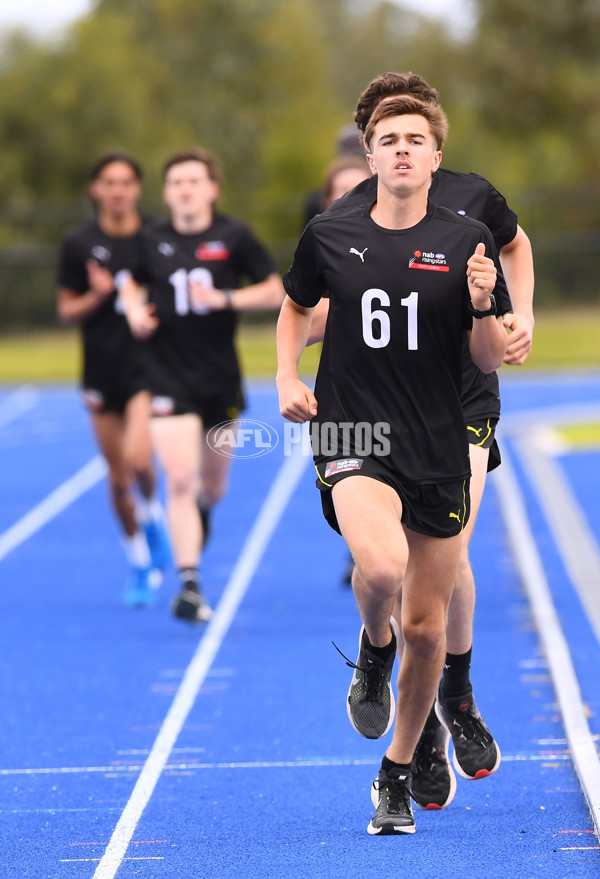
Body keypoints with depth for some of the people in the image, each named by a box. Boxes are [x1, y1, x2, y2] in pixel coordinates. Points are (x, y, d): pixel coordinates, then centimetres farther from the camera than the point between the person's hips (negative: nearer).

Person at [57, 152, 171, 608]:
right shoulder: (79, 244, 0)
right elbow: (66, 310, 5)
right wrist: (97, 296, -14)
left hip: (150, 363, -2)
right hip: (103, 370, 2)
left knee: (137, 457, -22)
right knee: (118, 477, 7)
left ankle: (153, 516, 12)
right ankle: (141, 568, 24)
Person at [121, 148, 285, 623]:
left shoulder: (233, 236, -4)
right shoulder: (152, 240, 1)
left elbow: (275, 291, -2)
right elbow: (134, 282, 19)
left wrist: (224, 297, -16)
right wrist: (135, 310, -3)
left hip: (221, 378, 1)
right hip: (169, 375, -1)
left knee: (213, 489, 12)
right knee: (179, 479, -15)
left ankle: (200, 505, 51)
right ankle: (190, 585, -12)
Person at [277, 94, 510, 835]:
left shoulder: (466, 241, 0)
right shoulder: (329, 236, 2)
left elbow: (490, 361, 3)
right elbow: (296, 305, 22)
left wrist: (482, 307, -17)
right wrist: (287, 378, 6)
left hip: (438, 449, 1)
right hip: (351, 435, -1)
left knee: (426, 627, 6)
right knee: (382, 565, -31)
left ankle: (397, 776, 27)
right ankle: (373, 646, 5)